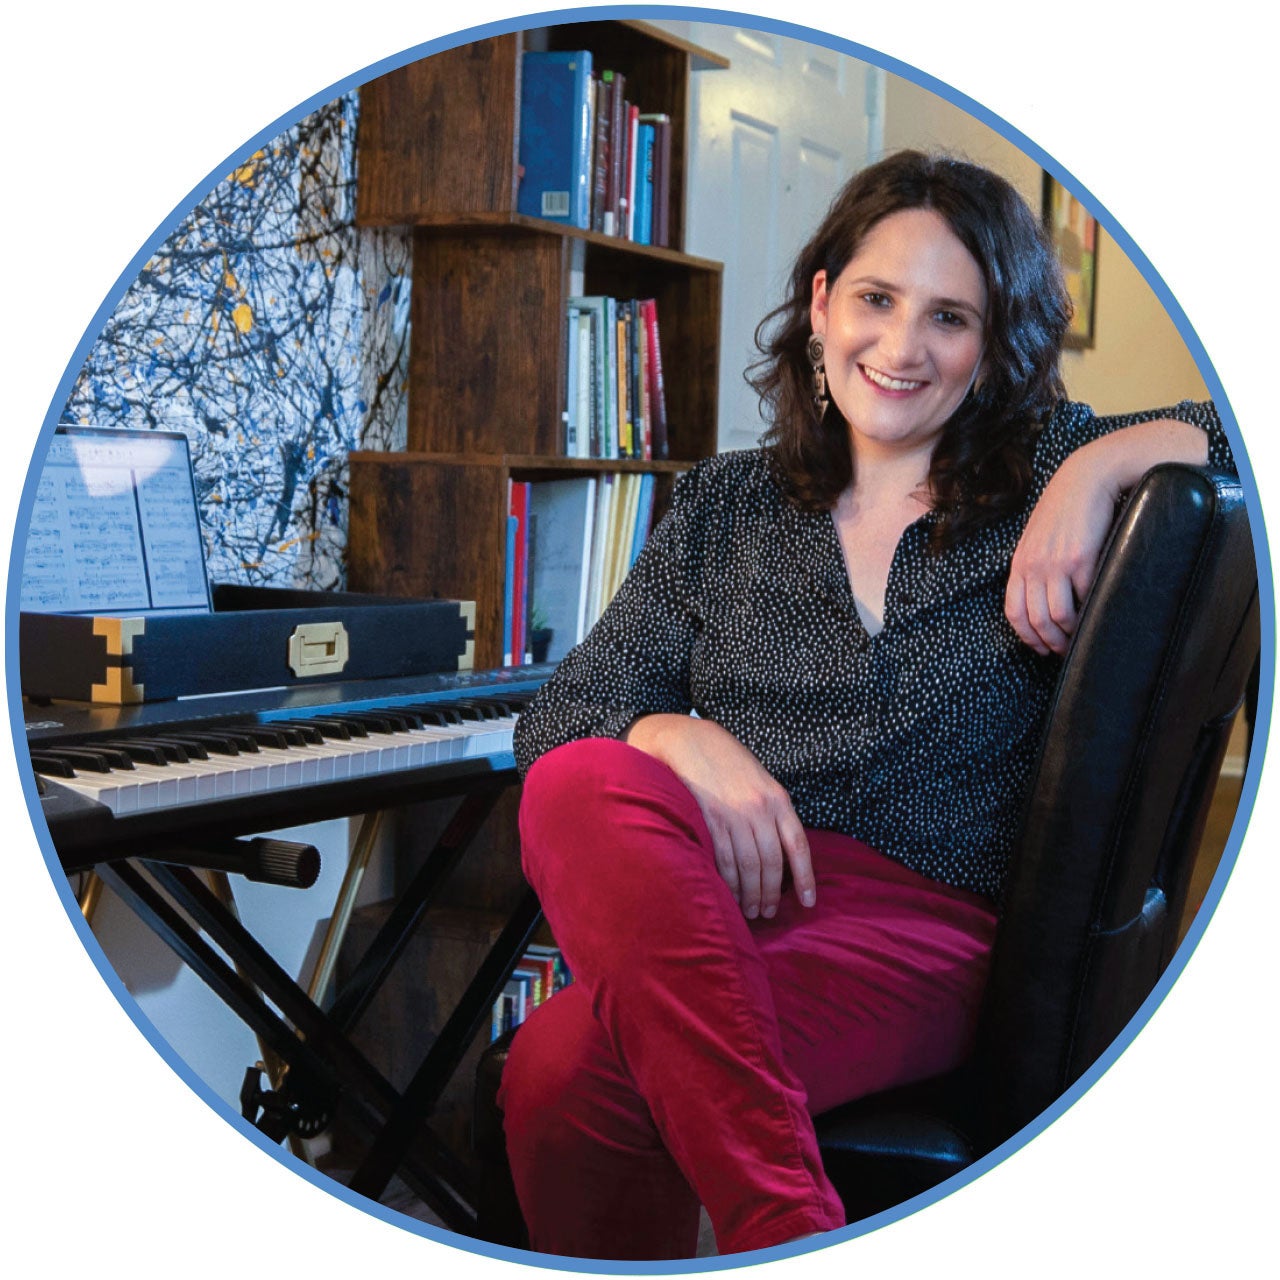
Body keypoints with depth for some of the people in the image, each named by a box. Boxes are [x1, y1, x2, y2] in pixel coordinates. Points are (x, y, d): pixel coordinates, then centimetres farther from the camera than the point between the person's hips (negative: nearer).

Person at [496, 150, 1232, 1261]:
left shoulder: (1044, 476, 11)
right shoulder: (725, 506, 16)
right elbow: (557, 718, 9)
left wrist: (1104, 463, -13)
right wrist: (682, 742, -12)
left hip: (920, 928, -4)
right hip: (697, 906, 4)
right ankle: (789, 1220, -32)